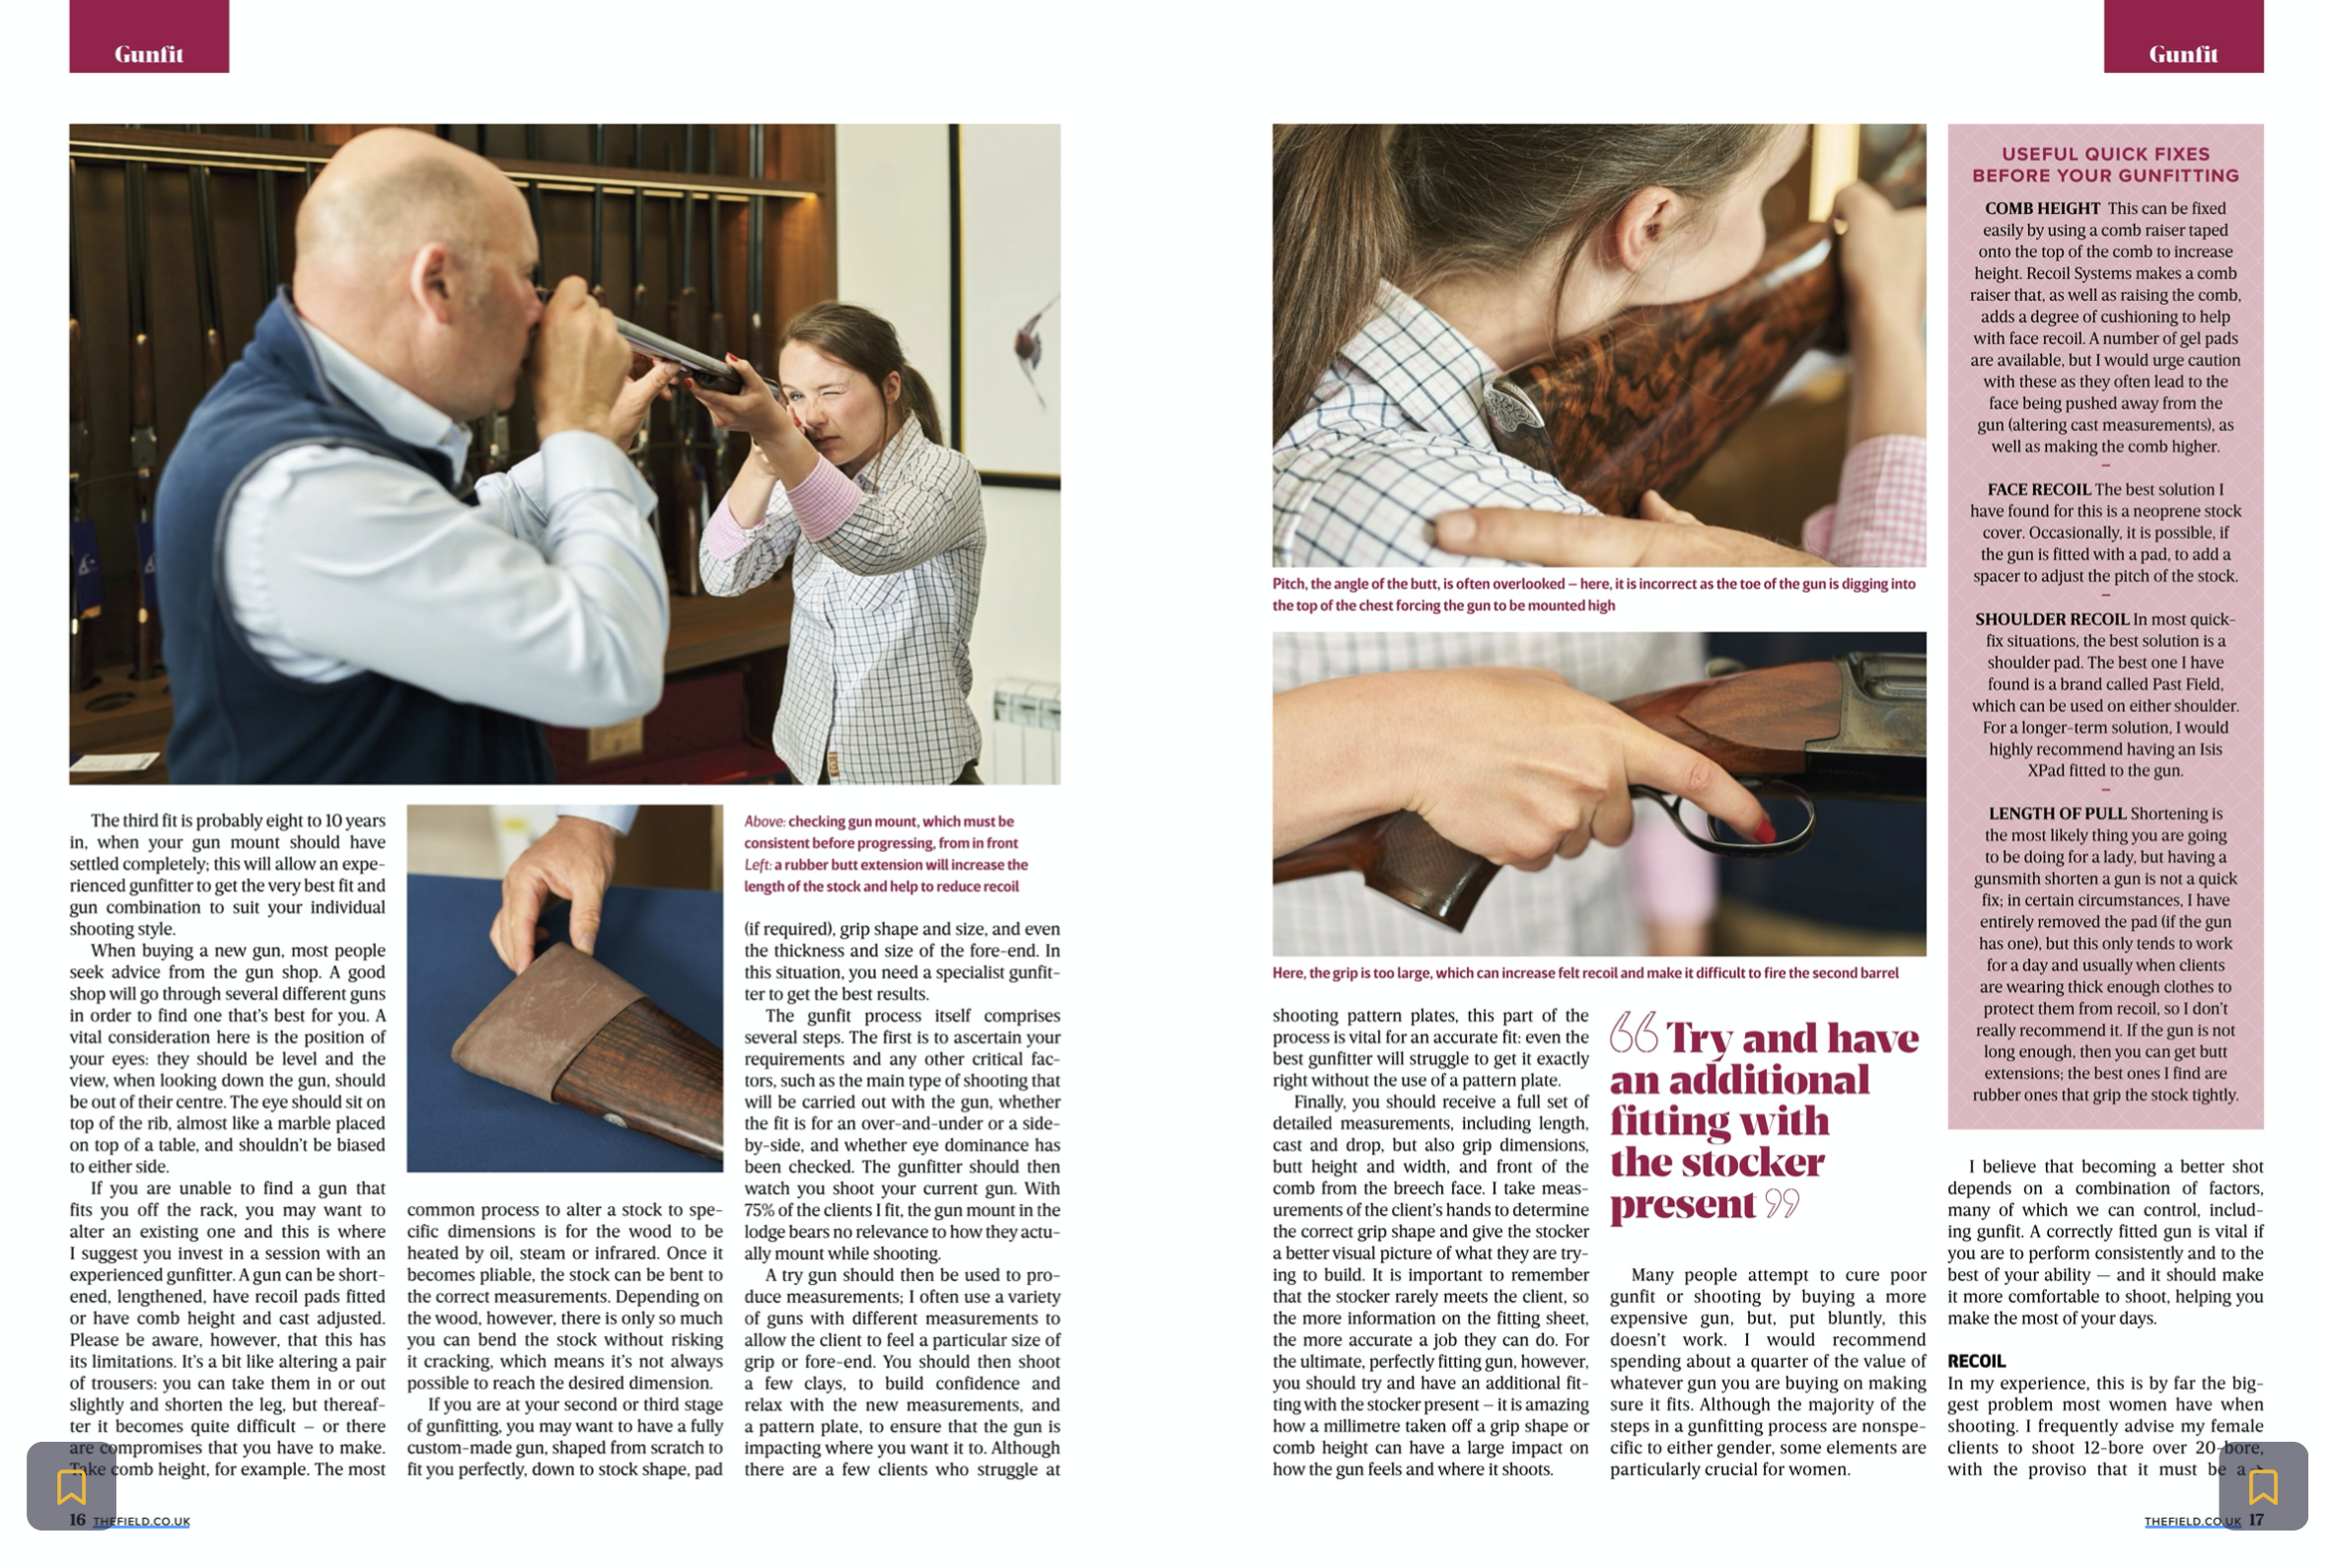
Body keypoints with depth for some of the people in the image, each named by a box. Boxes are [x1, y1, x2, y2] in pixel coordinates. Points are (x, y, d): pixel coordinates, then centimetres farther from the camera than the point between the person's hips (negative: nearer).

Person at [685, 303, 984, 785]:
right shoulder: (809, 475, 5)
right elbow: (725, 575, -10)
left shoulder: (944, 474, -13)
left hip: (918, 769, -5)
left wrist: (775, 432, -47)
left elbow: (880, 546, -35)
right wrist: (762, 459, -26)